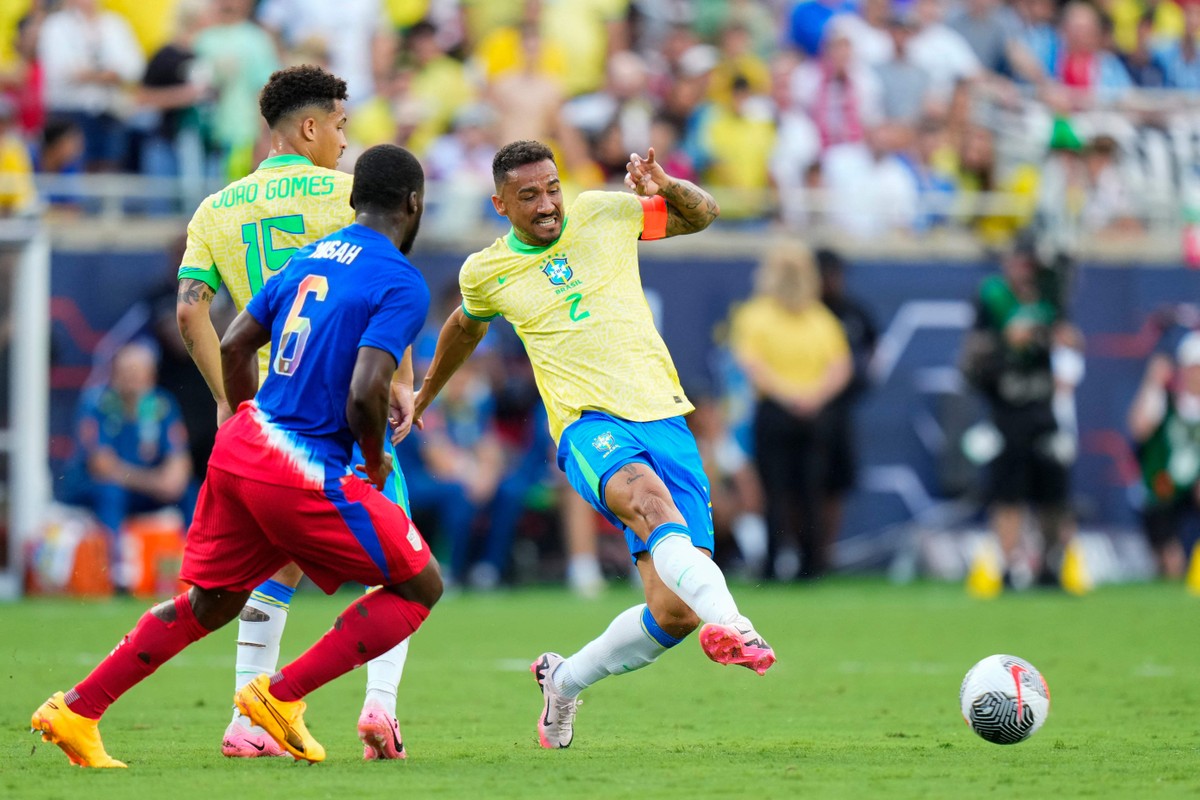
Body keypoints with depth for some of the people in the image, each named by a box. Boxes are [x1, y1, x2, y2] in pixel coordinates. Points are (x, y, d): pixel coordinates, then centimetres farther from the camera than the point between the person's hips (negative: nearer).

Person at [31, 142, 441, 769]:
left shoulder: (310, 257, 13)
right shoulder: (402, 284, -10)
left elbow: (234, 345, 17)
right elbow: (365, 394, -20)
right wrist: (376, 464, -1)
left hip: (239, 450, 8)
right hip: (308, 475, -8)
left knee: (209, 603, 22)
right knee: (420, 587, 7)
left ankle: (75, 711, 18)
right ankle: (281, 695, 2)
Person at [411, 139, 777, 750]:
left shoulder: (602, 214, 10)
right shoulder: (486, 272, 10)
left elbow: (702, 214, 23)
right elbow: (465, 327, 33)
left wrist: (664, 187, 0)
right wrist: (424, 395, 47)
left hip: (664, 419, 2)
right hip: (590, 426, -2)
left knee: (672, 613, -8)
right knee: (650, 500, -40)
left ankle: (565, 680, 19)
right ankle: (732, 625, -63)